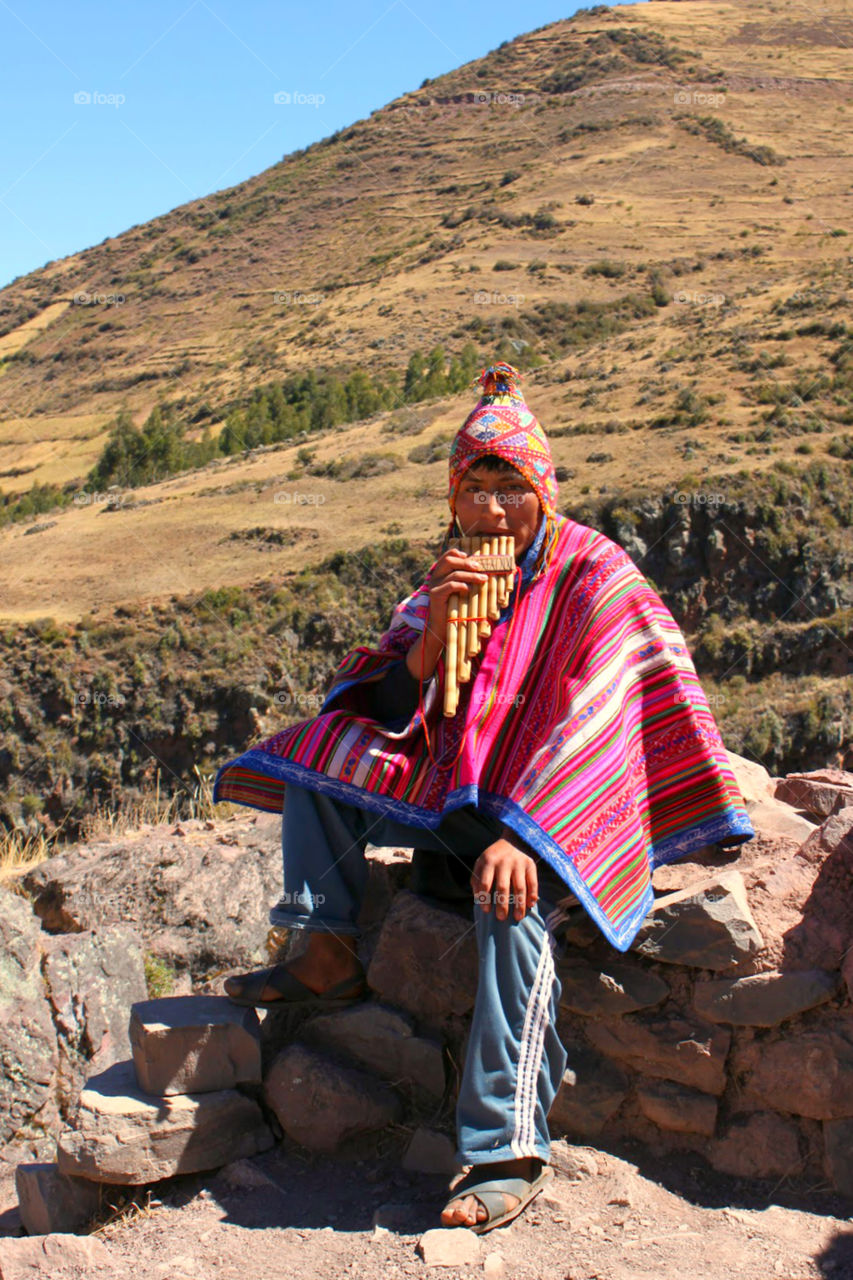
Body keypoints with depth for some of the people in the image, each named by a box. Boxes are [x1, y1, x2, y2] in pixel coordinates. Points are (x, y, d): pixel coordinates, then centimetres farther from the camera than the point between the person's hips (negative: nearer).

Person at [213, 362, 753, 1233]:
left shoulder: (593, 575, -10)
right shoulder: (446, 577, 9)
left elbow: (592, 721, -19)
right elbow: (398, 710, 3)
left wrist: (521, 833, -29)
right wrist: (433, 624, -15)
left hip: (554, 811, -6)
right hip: (453, 793, 7)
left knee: (511, 900, -37)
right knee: (320, 751, -6)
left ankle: (511, 1151, -29)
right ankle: (327, 961, 0)